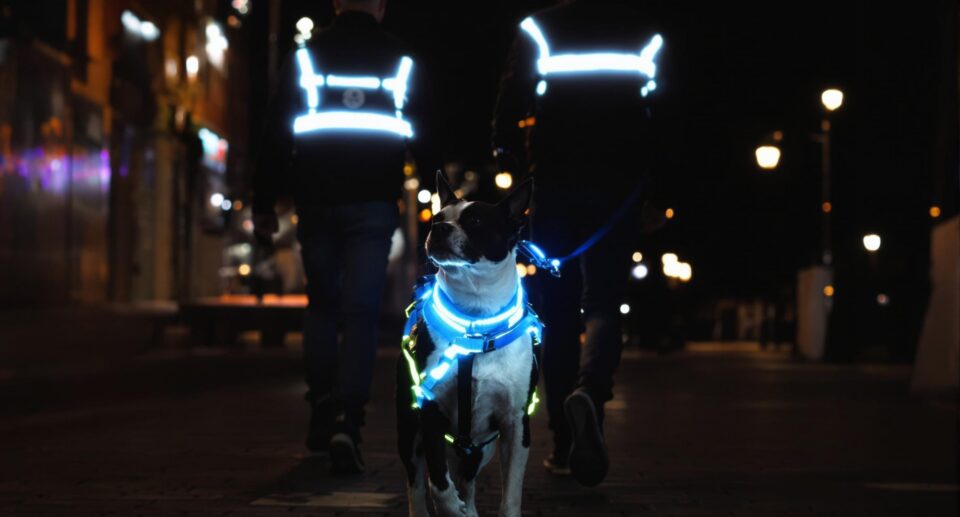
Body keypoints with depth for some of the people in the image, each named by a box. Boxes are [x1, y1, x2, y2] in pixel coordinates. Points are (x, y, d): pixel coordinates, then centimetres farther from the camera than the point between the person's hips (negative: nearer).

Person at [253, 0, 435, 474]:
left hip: (317, 203, 1)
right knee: (360, 312, -4)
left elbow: (276, 135, 3)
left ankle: (322, 412, 15)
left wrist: (264, 203, 7)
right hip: (374, 204, -1)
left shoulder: (305, 57, 4)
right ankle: (347, 421, -18)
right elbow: (424, 140, 6)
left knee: (321, 305, 17)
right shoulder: (402, 63, 4)